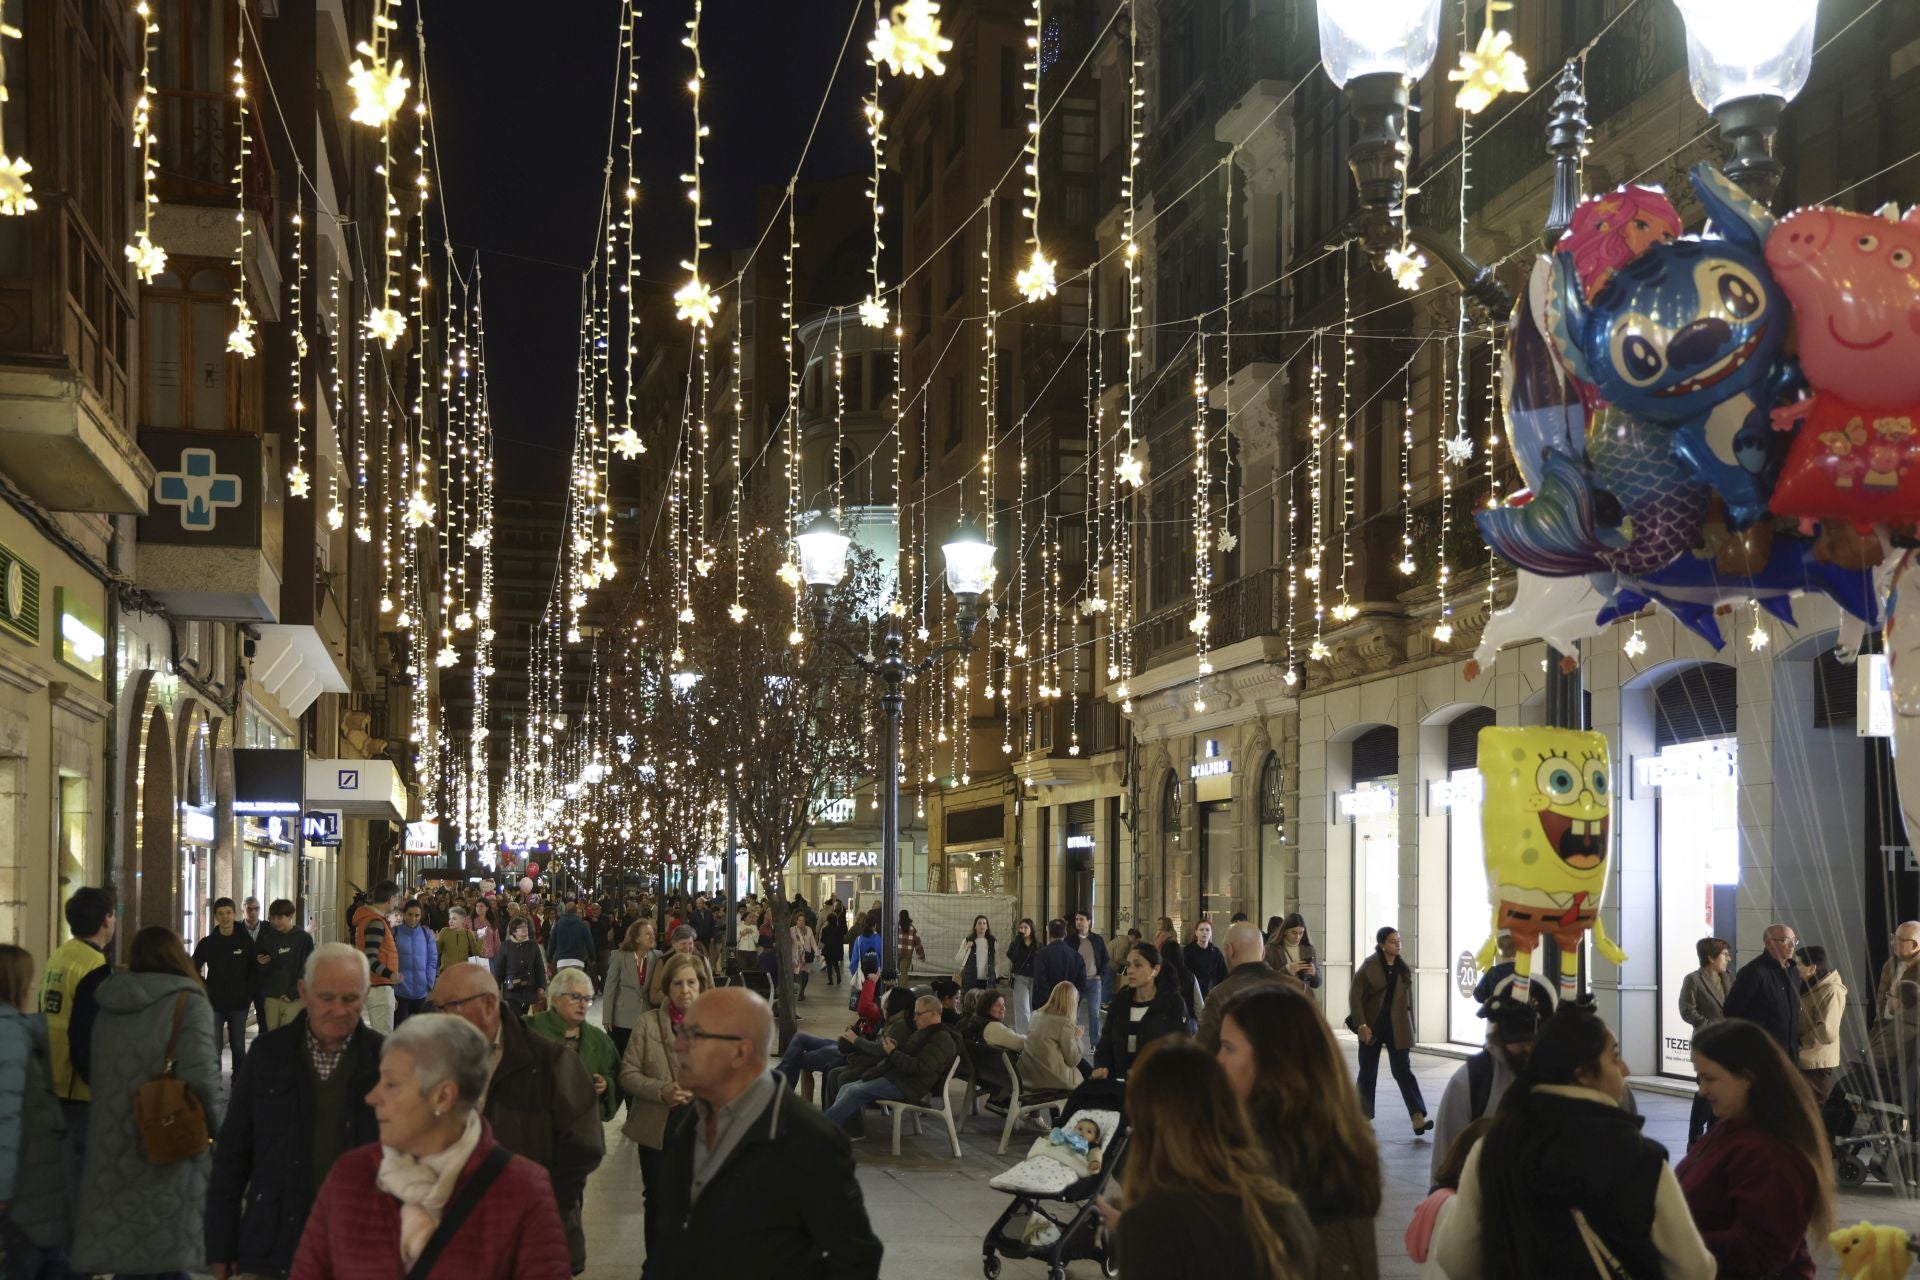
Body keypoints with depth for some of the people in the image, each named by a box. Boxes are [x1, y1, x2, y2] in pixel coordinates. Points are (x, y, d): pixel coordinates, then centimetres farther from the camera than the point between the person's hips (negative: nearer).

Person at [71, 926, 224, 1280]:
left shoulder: (109, 1007, 9)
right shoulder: (188, 1003, -8)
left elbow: (94, 1068, 14)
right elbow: (200, 1074, -18)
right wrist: (214, 1127, -5)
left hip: (110, 1149, 5)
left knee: (122, 1251, 10)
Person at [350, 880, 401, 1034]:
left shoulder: (365, 918, 11)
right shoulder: (375, 923, -17)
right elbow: (370, 959, -24)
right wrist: (390, 974, -34)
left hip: (369, 985, 10)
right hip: (379, 988, -10)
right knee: (384, 1038, -10)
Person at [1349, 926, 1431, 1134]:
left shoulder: (1403, 969, 6)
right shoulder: (1369, 966, -7)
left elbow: (1408, 1000, 10)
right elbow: (1355, 995, -9)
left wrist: (1410, 1028, 8)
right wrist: (1361, 1025, -15)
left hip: (1397, 1026, 2)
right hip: (1373, 1024, -2)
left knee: (1403, 1070, -7)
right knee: (1368, 1072, 9)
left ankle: (1418, 1118, -16)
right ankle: (1364, 1116, 22)